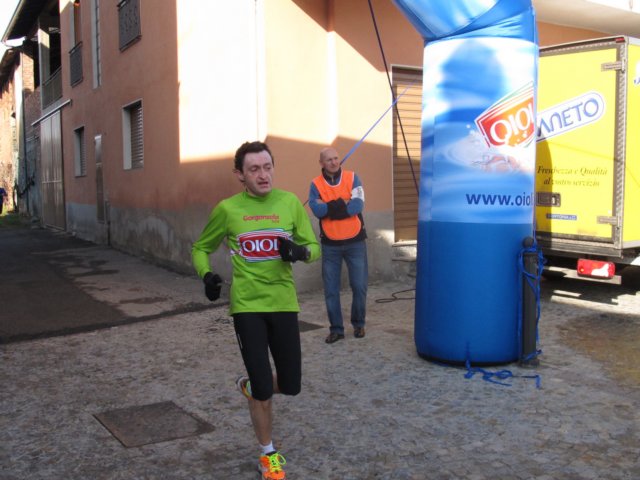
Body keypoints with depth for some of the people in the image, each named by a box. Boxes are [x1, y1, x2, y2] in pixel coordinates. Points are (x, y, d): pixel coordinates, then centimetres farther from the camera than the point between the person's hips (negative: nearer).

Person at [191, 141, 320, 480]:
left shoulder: (290, 203, -2)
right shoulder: (227, 209, -5)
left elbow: (314, 247, 5)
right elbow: (200, 248, 9)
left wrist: (300, 251, -19)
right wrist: (206, 275, -11)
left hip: (284, 303, 2)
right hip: (247, 306, -2)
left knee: (290, 385, 10)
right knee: (262, 394, 2)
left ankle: (251, 385, 44)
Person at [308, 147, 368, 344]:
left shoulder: (352, 178, -2)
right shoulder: (316, 184, -2)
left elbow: (357, 206, -17)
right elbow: (317, 210, -18)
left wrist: (329, 207, -16)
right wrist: (342, 203, -18)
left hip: (355, 242, 0)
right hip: (330, 245, 0)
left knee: (359, 286, 6)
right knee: (331, 289, 3)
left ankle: (358, 324, 25)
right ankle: (336, 328, 16)